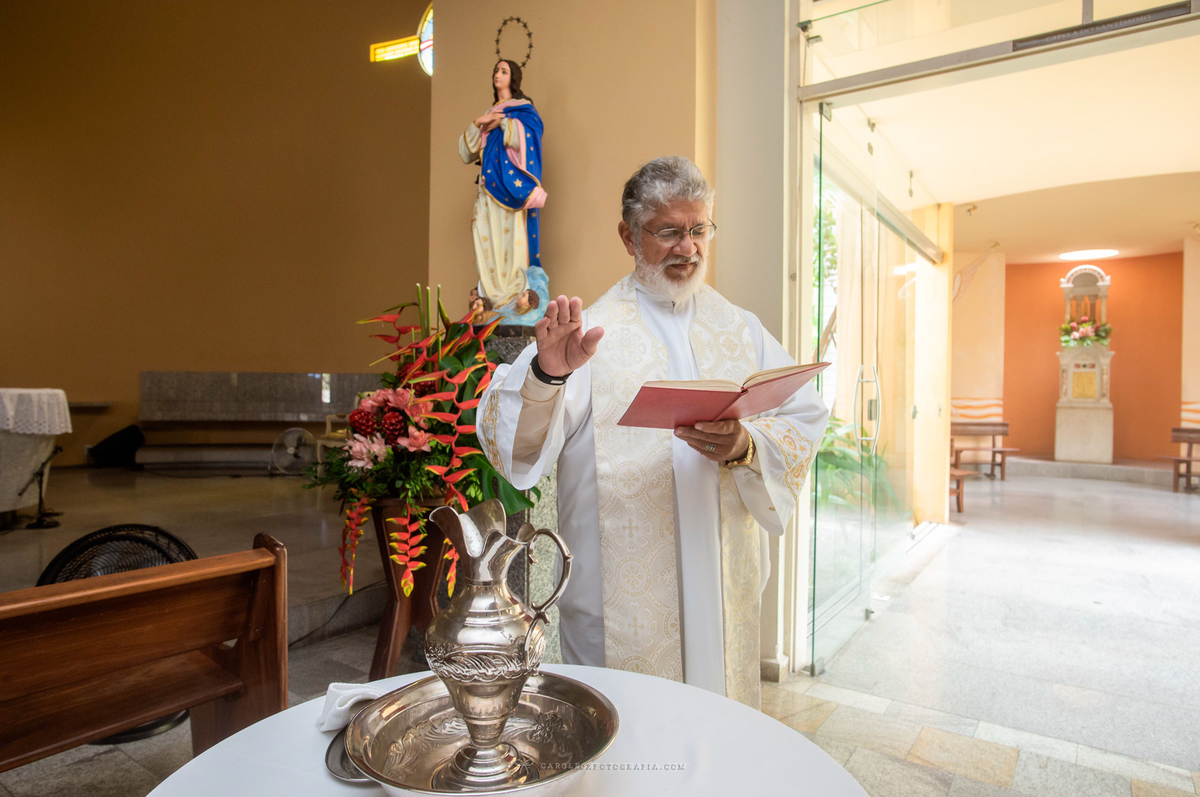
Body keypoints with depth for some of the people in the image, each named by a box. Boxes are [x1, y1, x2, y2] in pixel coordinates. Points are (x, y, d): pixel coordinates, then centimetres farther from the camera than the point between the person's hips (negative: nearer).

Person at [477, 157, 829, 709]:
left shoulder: (740, 329, 9)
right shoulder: (591, 331, -5)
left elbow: (804, 423, 2)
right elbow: (514, 440, -14)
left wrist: (746, 447, -18)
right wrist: (546, 374, -34)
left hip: (723, 589, 4)